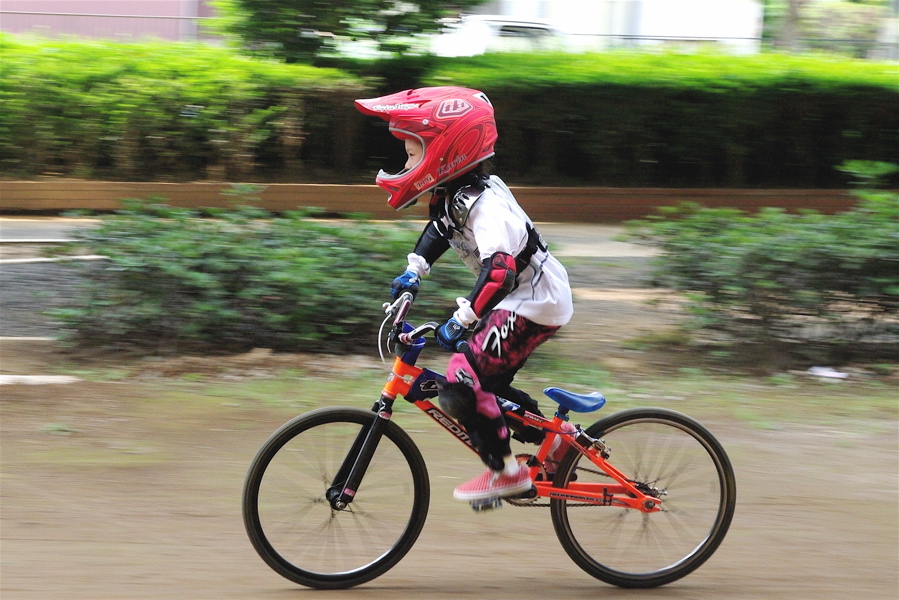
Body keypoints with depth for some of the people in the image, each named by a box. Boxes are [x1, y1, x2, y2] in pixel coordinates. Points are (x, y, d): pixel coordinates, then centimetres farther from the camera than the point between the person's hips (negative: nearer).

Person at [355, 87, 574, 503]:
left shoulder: (486, 204, -27)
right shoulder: (452, 192, 3)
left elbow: (500, 269, -39)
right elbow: (440, 230, 25)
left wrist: (461, 320, -44)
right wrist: (413, 272, 12)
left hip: (535, 304, -10)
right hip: (517, 298, 10)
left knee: (463, 383, -17)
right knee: (487, 381, 18)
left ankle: (506, 471, -4)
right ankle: (553, 439, 31)